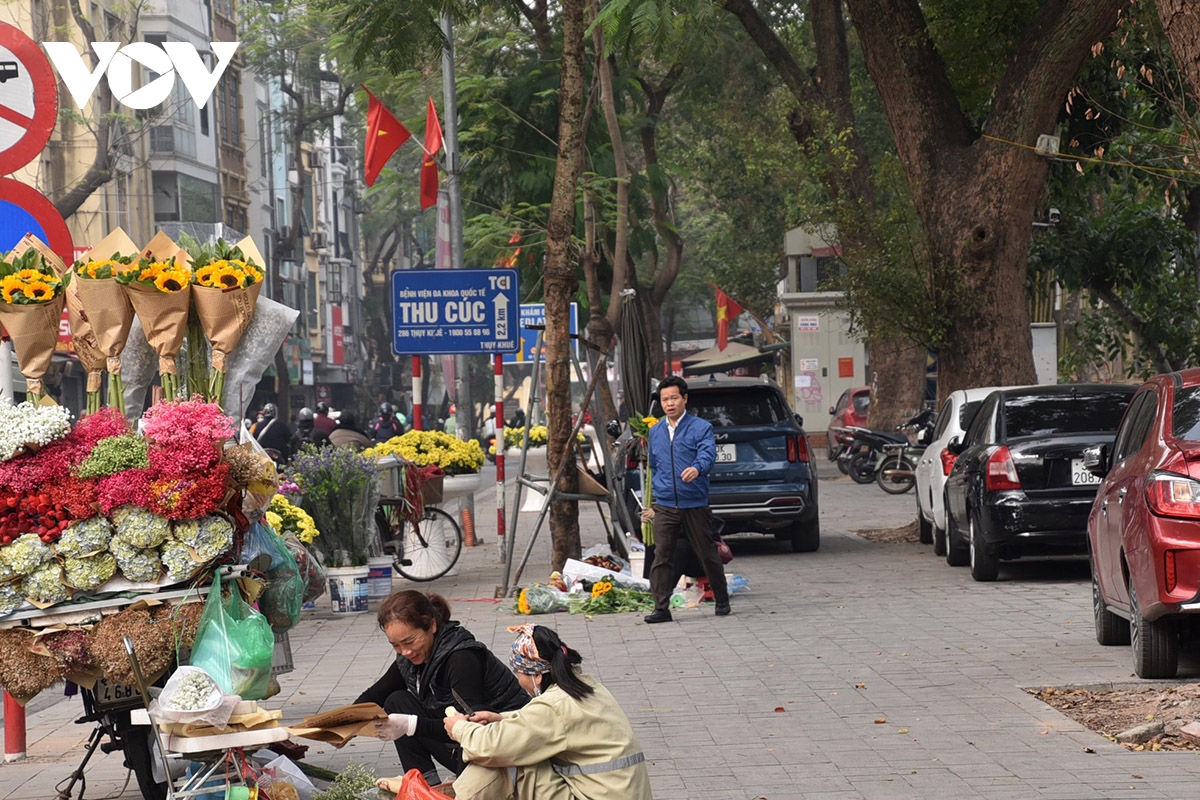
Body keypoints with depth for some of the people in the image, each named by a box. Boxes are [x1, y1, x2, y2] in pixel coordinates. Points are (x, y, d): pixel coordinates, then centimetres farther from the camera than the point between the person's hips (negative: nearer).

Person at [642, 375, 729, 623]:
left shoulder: (701, 427, -3)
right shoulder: (655, 432, 13)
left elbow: (708, 453, -21)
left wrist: (696, 468, -43)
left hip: (695, 504, -3)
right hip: (665, 507, 3)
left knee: (708, 555, 6)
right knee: (662, 556, -6)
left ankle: (722, 601, 23)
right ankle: (661, 608, -4)